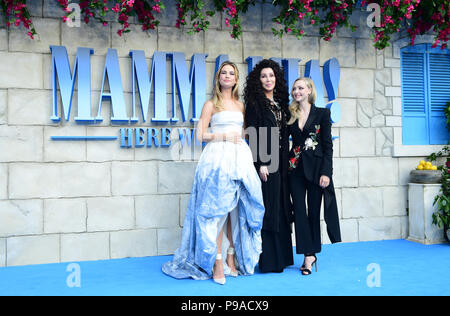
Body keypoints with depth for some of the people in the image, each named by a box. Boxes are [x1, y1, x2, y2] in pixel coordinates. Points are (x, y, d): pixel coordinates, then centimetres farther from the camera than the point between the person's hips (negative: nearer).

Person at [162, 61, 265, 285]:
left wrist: (239, 138, 4)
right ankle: (217, 264, -6)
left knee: (237, 210, 4)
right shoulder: (211, 104, 6)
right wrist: (225, 136, -7)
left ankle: (231, 260, 14)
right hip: (217, 158, -5)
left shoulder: (240, 105, 19)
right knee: (217, 210, -9)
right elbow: (201, 135, -1)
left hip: (240, 157, 5)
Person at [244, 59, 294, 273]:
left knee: (281, 206, 10)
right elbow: (253, 134, -11)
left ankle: (281, 256, 19)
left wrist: (286, 162, 12)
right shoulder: (255, 104, -4)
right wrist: (260, 163, -18)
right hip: (265, 162, -7)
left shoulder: (280, 103, 16)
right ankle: (267, 260, 2)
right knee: (267, 208, -5)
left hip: (281, 163, 7)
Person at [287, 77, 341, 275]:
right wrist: (286, 165, -4)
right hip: (296, 168, 3)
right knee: (299, 211, 0)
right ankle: (309, 255, 6)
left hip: (315, 168, -2)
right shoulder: (290, 115, 8)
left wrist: (326, 172, -10)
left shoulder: (322, 114, 1)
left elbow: (328, 145, -3)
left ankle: (312, 252, 18)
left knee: (314, 211, 5)